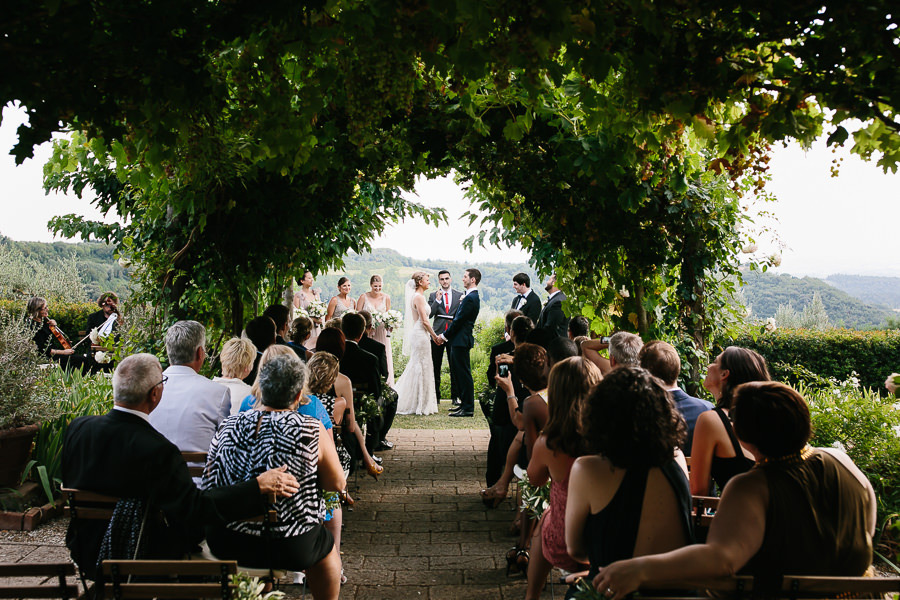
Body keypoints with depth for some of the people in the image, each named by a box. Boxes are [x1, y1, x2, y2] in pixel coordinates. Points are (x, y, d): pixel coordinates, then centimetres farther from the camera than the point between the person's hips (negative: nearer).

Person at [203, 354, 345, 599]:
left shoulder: (228, 427, -2)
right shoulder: (311, 430, -12)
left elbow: (209, 483, 6)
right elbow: (337, 484, -4)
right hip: (290, 550, -3)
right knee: (327, 546, 28)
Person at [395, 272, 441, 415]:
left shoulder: (416, 296, 15)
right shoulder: (419, 297, -15)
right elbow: (424, 320, -18)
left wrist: (432, 335, 19)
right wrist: (435, 336, -9)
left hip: (418, 333, 10)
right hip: (421, 335, -10)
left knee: (417, 368, 14)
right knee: (422, 367, -4)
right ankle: (420, 405, 3)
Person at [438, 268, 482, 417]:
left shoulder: (470, 298, -17)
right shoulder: (472, 296, 15)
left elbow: (458, 321, -18)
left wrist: (444, 335, -9)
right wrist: (446, 335, 12)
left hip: (461, 340, -10)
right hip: (459, 339, 10)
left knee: (464, 374, -5)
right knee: (458, 372, 16)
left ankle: (468, 408, 1)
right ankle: (464, 403, 24)